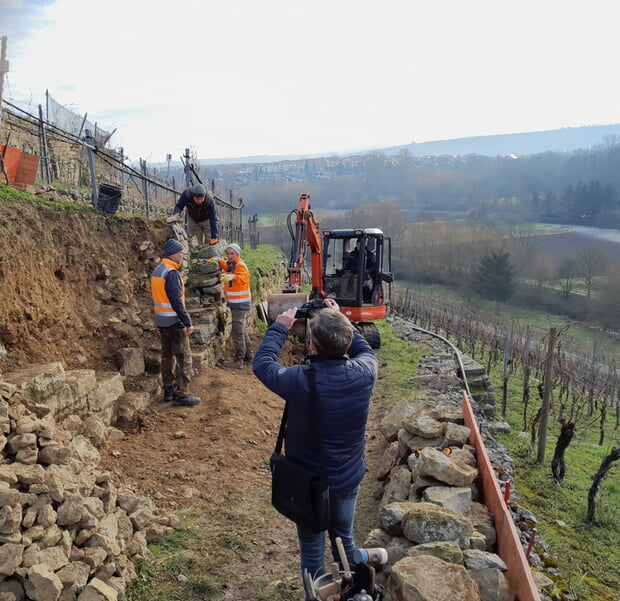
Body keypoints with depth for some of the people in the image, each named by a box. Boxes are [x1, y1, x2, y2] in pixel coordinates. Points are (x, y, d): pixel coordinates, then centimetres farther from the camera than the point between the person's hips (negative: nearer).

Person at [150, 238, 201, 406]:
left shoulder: (157, 270, 11)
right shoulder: (172, 273, -19)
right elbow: (177, 301, -22)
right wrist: (188, 323, -17)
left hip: (161, 321, 10)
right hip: (174, 322, -10)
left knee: (167, 355, 16)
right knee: (184, 358, -3)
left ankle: (168, 389, 24)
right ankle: (181, 394, 0)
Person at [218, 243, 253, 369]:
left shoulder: (240, 266, -16)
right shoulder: (230, 264, 12)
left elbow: (243, 278, -35)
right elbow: (225, 266, 35)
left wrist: (232, 277, -54)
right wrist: (219, 261, 15)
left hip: (240, 303, -10)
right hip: (234, 303, 10)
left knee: (237, 332, -8)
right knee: (241, 330, 19)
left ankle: (238, 360, -3)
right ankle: (249, 355, 31)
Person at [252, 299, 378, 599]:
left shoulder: (299, 381, -30)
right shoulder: (363, 374, -21)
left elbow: (261, 363, -10)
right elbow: (366, 351, 4)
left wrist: (280, 327, 0)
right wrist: (341, 320, 7)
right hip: (348, 480, 3)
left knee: (312, 549, 19)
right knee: (345, 538, 26)